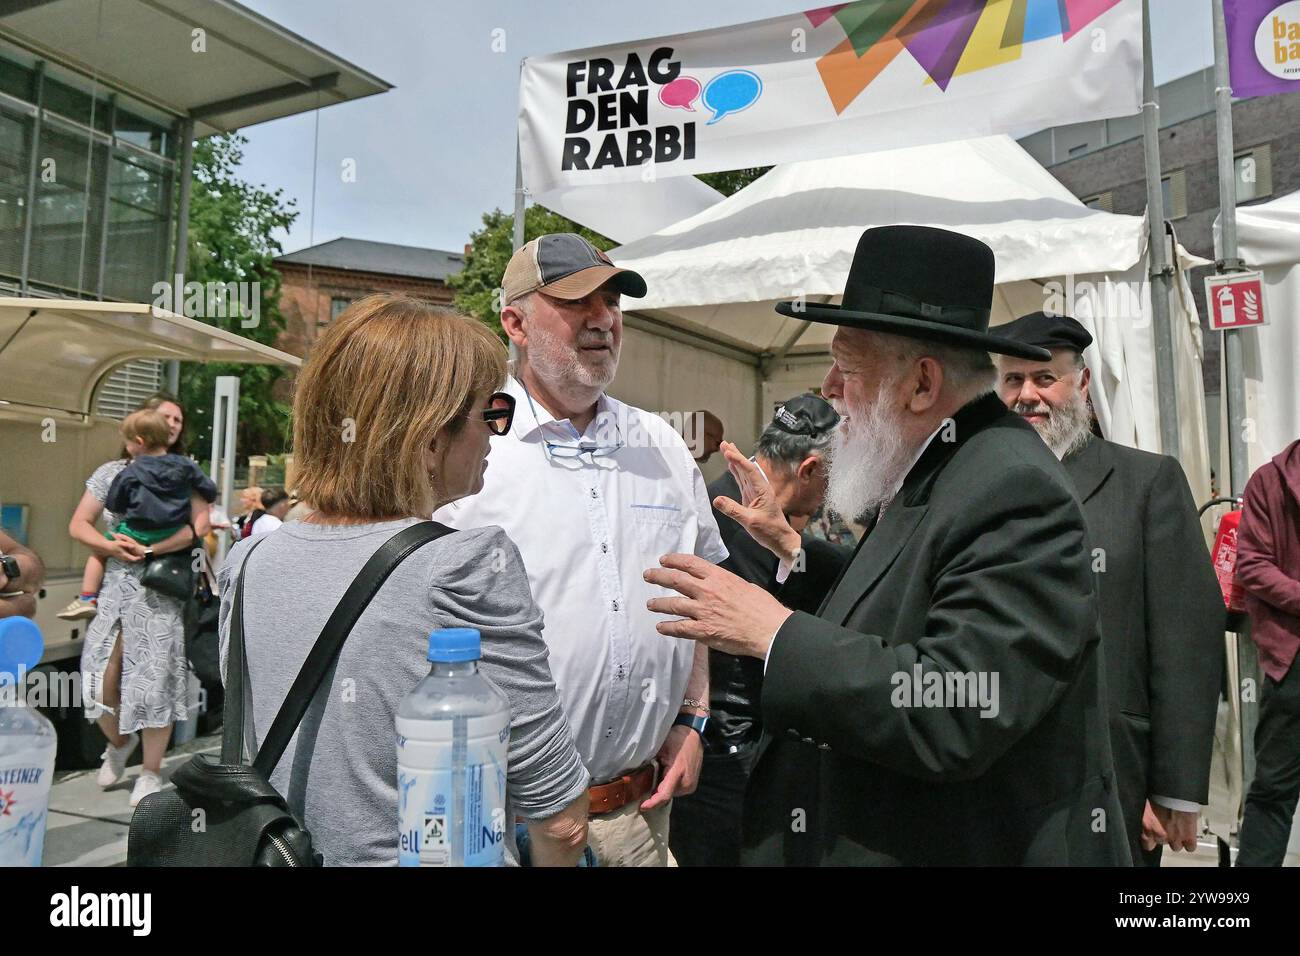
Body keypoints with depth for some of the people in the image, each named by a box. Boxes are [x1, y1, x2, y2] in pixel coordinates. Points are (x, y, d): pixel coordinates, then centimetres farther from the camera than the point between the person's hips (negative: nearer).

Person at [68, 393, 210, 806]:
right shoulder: (112, 471, 11)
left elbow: (199, 525, -9)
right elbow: (78, 524, 9)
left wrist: (149, 549, -18)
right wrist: (110, 546, -10)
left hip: (160, 589, -2)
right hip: (115, 583, 2)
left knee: (155, 678, -1)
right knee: (101, 677, 0)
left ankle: (150, 773, 14)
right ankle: (118, 742, 32)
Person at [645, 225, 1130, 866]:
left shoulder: (1012, 489, -23)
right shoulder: (926, 475, 5)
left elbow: (952, 714, -30)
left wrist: (774, 632, -25)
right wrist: (792, 545, 7)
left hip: (973, 848, -8)